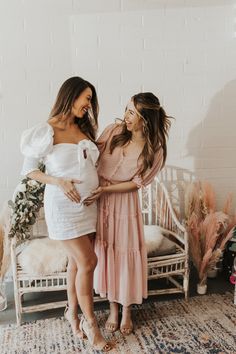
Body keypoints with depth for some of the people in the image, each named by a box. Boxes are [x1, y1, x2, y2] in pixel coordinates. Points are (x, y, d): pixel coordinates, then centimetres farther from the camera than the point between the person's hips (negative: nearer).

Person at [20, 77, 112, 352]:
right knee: (88, 262, -6)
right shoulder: (47, 131, -10)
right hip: (63, 205, -6)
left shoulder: (84, 130, 9)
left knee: (77, 261, 13)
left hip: (88, 204, 6)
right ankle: (90, 323, 13)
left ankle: (72, 311, 34)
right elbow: (29, 168, -5)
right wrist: (58, 182, -18)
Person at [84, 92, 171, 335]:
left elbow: (136, 183, -10)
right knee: (105, 252, 10)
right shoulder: (114, 131, -6)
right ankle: (113, 308, 30)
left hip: (124, 202, -2)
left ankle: (127, 312, 29)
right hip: (98, 199, 2)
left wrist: (105, 189, -19)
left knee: (127, 254, 5)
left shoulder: (155, 151, -12)